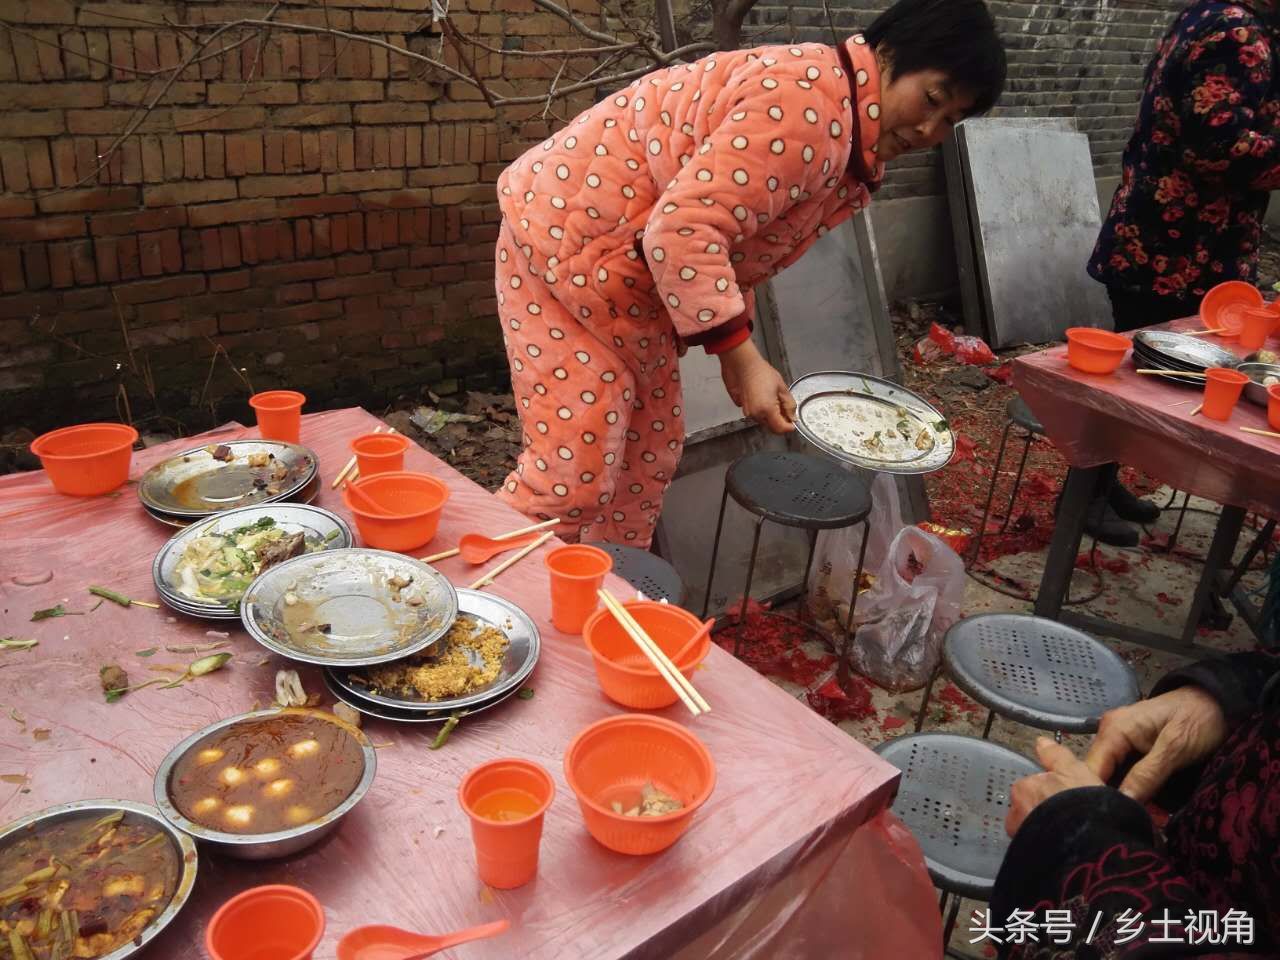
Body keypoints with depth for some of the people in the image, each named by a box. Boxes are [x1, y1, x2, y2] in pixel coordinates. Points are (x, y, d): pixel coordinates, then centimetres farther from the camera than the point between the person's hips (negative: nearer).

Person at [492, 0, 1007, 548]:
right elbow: (682, 230, -31)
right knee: (574, 474, -9)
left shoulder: (854, 156, 8)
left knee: (648, 457, 14)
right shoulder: (805, 102, -24)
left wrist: (739, 358, 4)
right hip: (565, 239, -10)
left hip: (630, 281, 10)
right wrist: (741, 357, -29)